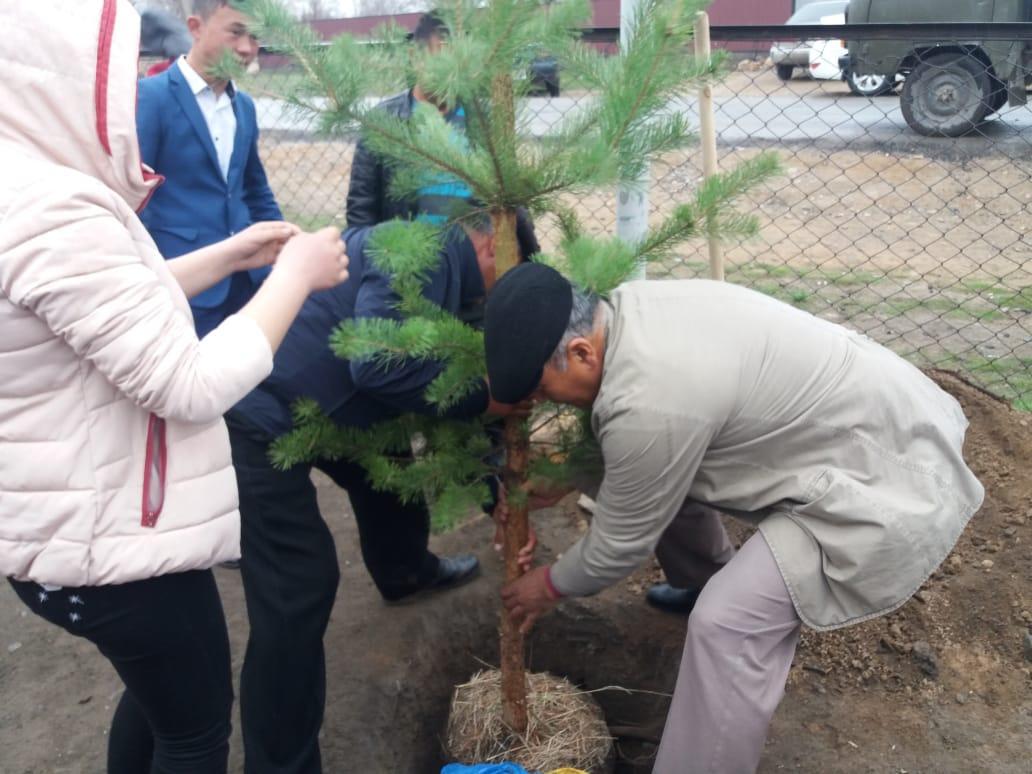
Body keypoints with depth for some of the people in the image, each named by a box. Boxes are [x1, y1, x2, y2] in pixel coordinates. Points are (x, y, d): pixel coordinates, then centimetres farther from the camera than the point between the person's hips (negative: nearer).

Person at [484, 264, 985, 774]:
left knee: (728, 622, -19)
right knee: (662, 486, 15)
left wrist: (553, 585, 3)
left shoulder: (649, 404, -31)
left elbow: (622, 541, -14)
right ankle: (713, 580, 40)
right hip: (850, 412, 9)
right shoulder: (626, 308, -5)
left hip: (886, 477, -9)